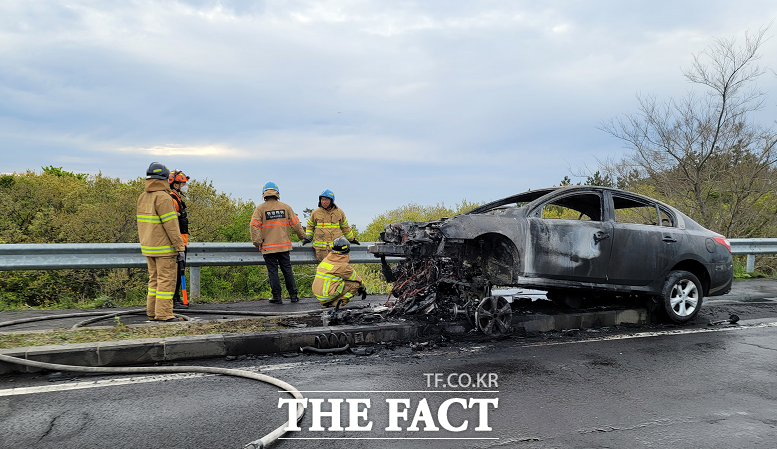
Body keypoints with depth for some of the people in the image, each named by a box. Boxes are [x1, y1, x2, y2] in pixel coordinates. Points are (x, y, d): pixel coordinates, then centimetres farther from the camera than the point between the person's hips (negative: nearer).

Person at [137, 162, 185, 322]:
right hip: (164, 248, -9)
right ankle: (163, 313, -3)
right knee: (166, 280, -4)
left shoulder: (142, 197, 11)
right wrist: (180, 247, -15)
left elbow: (142, 223, 17)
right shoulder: (163, 198, -16)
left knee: (154, 279, 15)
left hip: (148, 247, 9)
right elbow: (171, 226, -19)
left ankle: (152, 312, 18)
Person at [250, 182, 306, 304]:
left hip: (268, 247, -2)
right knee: (287, 270, 10)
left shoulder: (260, 208, -5)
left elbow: (254, 226, -12)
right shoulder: (285, 207, 3)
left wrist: (256, 241, -5)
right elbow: (295, 223, 6)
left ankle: (277, 297, 6)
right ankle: (293, 295, 12)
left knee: (273, 272, 4)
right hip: (284, 245, 3)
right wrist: (303, 236, 18)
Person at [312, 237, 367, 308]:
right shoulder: (343, 265, -8)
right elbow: (356, 279, 7)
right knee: (355, 284, 1)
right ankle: (337, 303, -8)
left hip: (317, 295, 7)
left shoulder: (326, 259, 13)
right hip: (328, 296, -7)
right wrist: (363, 288, 27)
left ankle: (325, 303, 14)